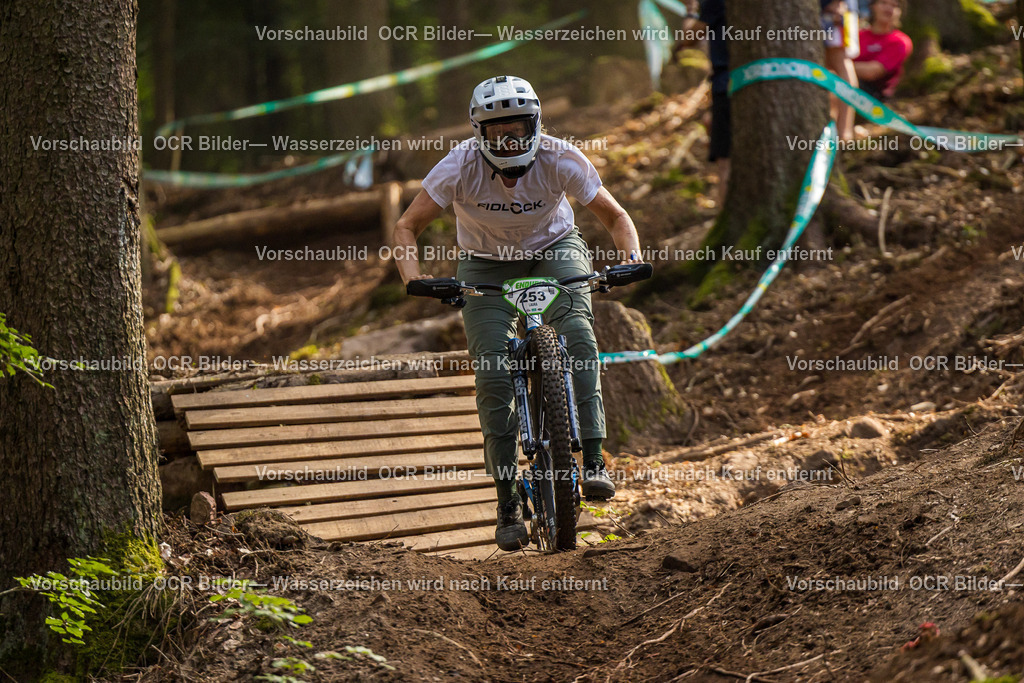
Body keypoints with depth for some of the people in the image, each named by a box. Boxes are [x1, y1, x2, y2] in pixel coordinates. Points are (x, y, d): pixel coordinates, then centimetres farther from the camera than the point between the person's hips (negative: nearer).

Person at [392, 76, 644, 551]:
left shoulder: (560, 160, -26)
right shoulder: (460, 166, -27)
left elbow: (614, 216, -15)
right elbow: (407, 228, -20)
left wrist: (632, 257, -34)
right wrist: (414, 278, -38)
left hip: (554, 249, 0)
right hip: (486, 265, 0)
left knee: (578, 335, -30)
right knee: (493, 376, -13)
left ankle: (593, 460, -28)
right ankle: (508, 502, -2)